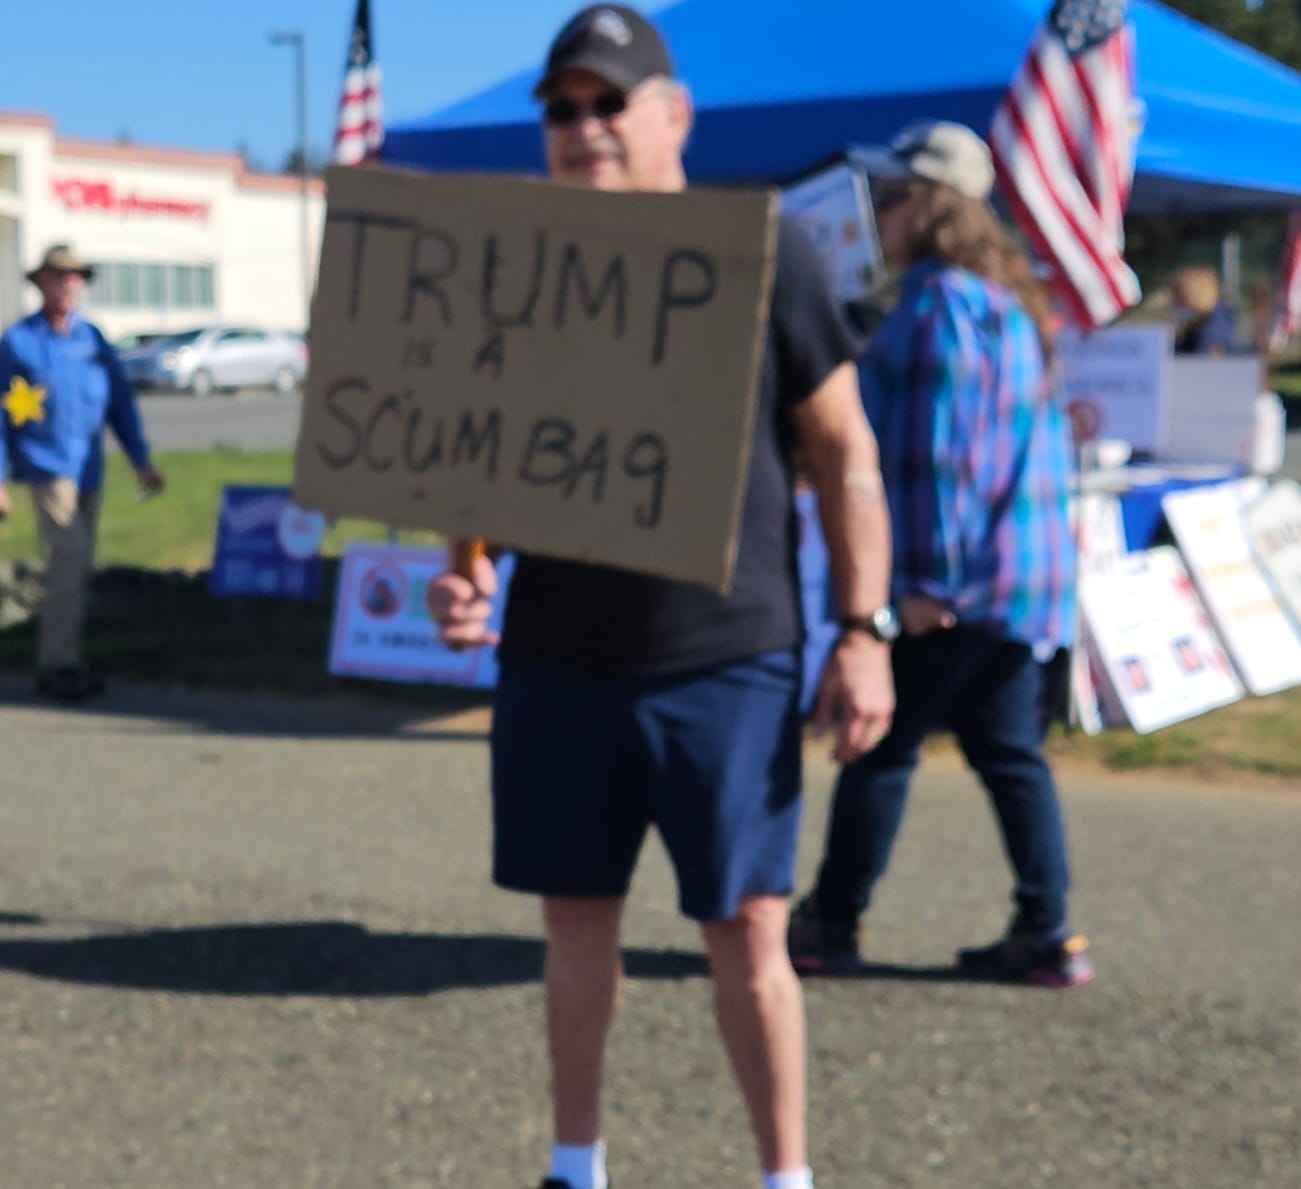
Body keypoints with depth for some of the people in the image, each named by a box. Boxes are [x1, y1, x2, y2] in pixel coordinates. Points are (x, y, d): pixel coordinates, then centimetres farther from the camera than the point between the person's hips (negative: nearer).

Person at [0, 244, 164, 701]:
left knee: (76, 569, 9)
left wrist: (141, 460, 7)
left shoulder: (93, 339, 9)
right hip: (47, 467, -5)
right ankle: (56, 666, -11)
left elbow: (120, 401, 12)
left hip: (88, 469, 5)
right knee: (71, 559, -16)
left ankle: (62, 661, 19)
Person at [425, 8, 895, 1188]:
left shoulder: (763, 253, -3)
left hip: (730, 661, -3)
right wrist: (466, 568, -9)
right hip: (557, 660, 4)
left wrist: (863, 630, -7)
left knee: (746, 933, 1)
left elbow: (843, 450, -2)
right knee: (577, 918, 13)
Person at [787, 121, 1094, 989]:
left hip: (954, 580, -9)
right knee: (1010, 751, 12)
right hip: (1026, 571, 9)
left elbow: (936, 448, -20)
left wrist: (927, 576, -20)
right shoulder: (1010, 301, 16)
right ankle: (1048, 935, 12)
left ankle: (832, 926, 11)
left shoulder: (941, 304, -14)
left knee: (880, 747, 1)